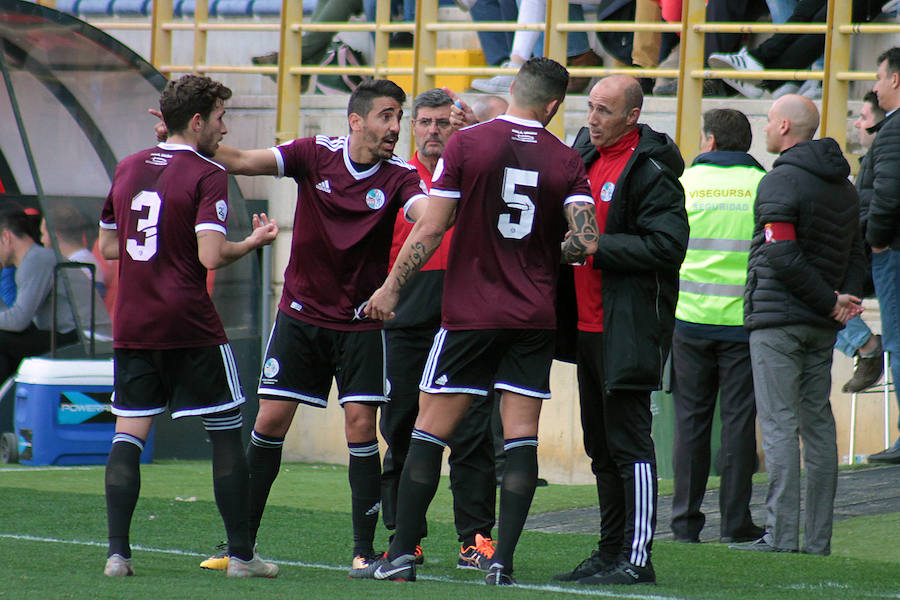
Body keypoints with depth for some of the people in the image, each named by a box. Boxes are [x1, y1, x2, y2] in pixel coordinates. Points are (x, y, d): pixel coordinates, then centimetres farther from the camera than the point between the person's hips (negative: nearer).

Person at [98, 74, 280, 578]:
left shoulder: (128, 168, 12)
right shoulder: (207, 175, -8)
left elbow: (108, 246, 19)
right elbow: (211, 255, -18)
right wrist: (254, 242, -1)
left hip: (131, 326, 5)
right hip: (191, 328, -5)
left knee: (128, 435, 5)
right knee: (227, 432, 5)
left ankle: (118, 552, -5)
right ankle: (241, 554, 6)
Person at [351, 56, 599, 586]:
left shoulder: (467, 145, -5)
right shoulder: (566, 162, 0)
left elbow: (431, 229, -5)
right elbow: (586, 241, -7)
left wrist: (391, 288, 4)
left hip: (471, 315, -2)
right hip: (535, 318, 2)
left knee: (431, 429, 4)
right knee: (521, 437, 2)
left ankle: (402, 554, 3)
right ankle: (503, 560, -3)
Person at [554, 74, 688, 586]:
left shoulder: (651, 172, -13)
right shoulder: (585, 154, 14)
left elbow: (668, 246, -20)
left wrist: (597, 247, -19)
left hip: (629, 326, -9)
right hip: (588, 325, 9)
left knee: (628, 442, -9)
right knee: (601, 445, 13)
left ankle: (638, 557, -7)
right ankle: (610, 552, 20)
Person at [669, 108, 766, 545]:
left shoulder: (684, 183, 0)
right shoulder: (763, 186, -2)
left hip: (691, 317, 1)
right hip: (744, 318, -1)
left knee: (690, 419, 7)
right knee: (739, 419, 3)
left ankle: (686, 520, 7)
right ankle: (735, 521, 2)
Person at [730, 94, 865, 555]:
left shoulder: (780, 182, -11)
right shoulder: (843, 186, 15)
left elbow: (783, 256, -19)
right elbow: (856, 253, 14)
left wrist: (832, 301, -13)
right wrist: (845, 298, -1)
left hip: (778, 317, -8)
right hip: (822, 327, 8)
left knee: (779, 426, -8)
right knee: (818, 425, 8)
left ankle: (782, 534, -12)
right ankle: (818, 538, 9)